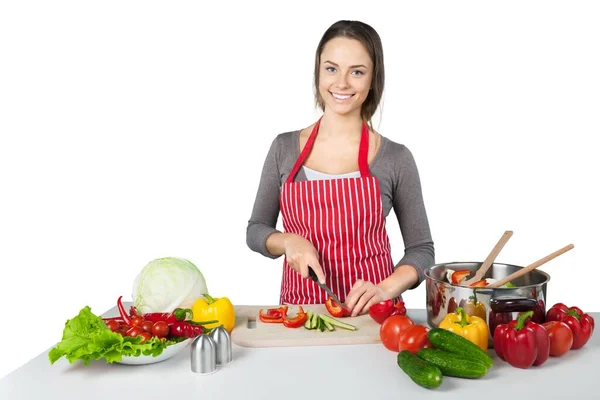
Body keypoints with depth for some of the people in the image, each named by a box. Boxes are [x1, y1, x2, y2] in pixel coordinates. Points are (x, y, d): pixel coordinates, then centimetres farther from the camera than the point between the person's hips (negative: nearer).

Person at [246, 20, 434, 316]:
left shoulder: (396, 158, -2)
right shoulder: (284, 148, 3)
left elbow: (421, 249, 4)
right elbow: (256, 230, 10)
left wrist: (385, 289, -13)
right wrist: (288, 241, -9)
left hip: (369, 313, -1)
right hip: (299, 311, 2)